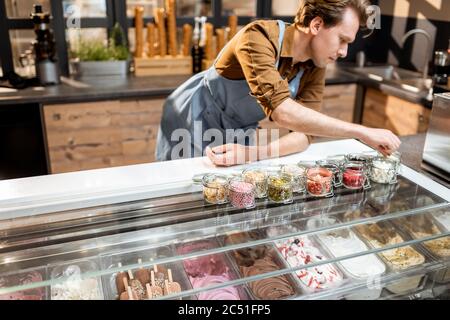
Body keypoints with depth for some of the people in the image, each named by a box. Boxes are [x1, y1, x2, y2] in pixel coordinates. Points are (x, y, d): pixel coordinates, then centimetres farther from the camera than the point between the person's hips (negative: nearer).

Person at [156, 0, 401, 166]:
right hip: (194, 120, -5)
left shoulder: (315, 69, -11)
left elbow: (304, 134, -17)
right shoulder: (259, 37, -31)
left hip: (238, 134, 5)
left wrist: (252, 153, -36)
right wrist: (363, 133, -40)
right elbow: (281, 111, -44)